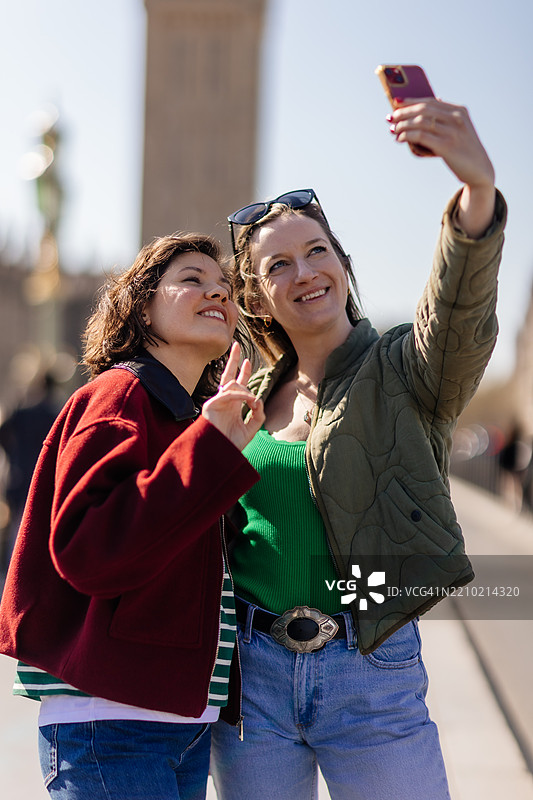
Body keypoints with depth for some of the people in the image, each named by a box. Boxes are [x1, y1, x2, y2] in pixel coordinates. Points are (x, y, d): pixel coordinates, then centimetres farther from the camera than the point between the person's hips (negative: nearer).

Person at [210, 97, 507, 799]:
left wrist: (478, 187, -44)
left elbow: (462, 314, -26)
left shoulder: (403, 373, -3)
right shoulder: (254, 397, 10)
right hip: (252, 675, 4)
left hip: (373, 677, -4)